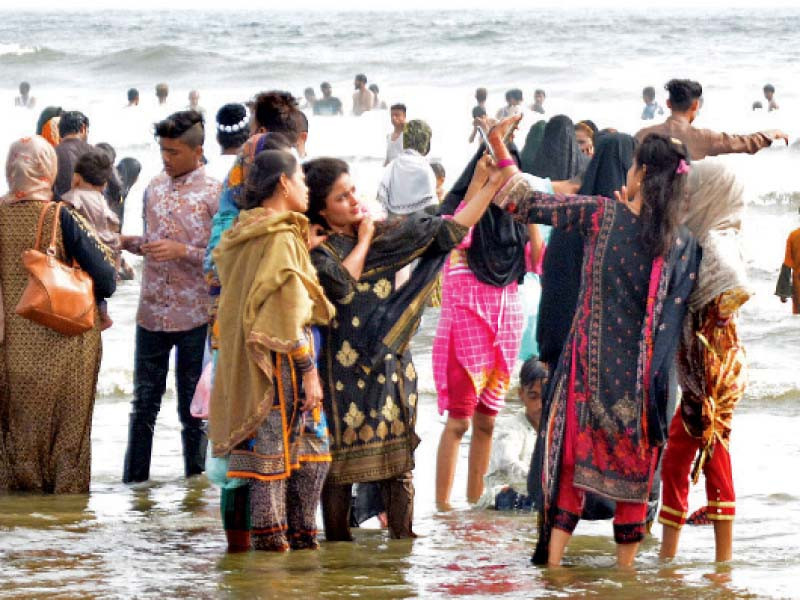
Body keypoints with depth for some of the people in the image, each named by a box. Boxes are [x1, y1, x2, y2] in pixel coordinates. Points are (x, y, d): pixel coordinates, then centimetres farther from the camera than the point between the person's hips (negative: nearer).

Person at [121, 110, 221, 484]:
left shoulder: (212, 194, -8)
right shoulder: (155, 187, 9)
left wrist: (183, 251, -20)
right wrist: (125, 242, -1)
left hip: (194, 316, -5)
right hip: (152, 312, 5)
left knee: (192, 408, 5)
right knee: (144, 401, 9)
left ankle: (195, 480, 15)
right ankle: (134, 480, 15)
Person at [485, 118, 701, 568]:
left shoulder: (603, 214, -9)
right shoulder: (683, 242, -5)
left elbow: (530, 205, -6)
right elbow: (677, 312, 1)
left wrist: (500, 149, 6)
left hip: (592, 361, -1)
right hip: (643, 374, 1)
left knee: (574, 455, 10)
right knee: (633, 464, 11)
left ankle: (553, 557, 8)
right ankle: (626, 563, 14)